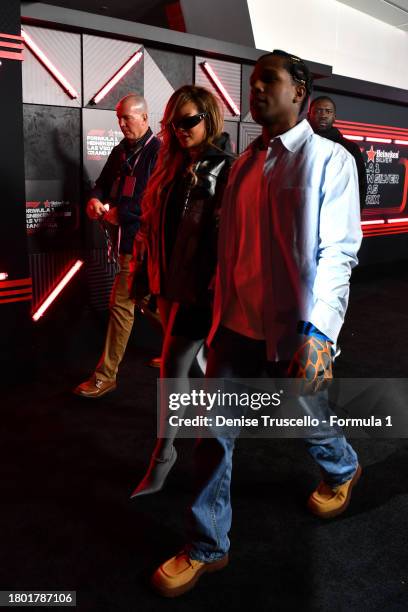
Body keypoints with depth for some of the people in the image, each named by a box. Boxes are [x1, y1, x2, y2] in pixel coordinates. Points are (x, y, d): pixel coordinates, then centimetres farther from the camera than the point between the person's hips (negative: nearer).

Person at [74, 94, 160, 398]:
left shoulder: (159, 151, -12)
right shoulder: (121, 151, 14)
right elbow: (104, 183, 22)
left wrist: (118, 213, -16)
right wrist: (95, 200, -1)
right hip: (130, 240, 8)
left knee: (121, 304, -6)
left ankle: (106, 376, 4)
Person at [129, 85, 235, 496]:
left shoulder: (225, 170, -11)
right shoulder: (173, 166, 12)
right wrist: (155, 276, 14)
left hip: (200, 284, -7)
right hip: (172, 280, 7)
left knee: (173, 368, -4)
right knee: (201, 363, 19)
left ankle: (163, 454, 12)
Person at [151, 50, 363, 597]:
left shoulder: (330, 160, -7)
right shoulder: (245, 162, 10)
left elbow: (338, 251, -15)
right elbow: (229, 244, 11)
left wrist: (317, 331, -25)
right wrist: (219, 314, 10)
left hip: (294, 330, -4)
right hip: (236, 325, 5)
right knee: (214, 432, 5)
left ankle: (342, 471, 53)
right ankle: (207, 548, 23)